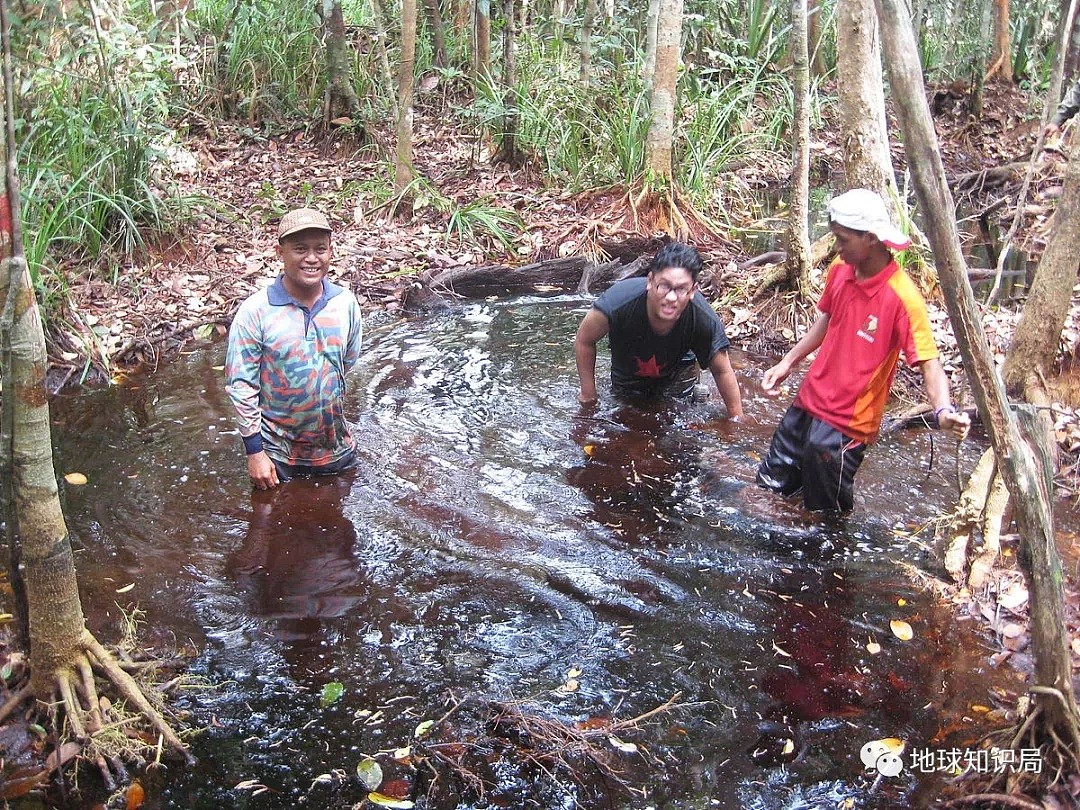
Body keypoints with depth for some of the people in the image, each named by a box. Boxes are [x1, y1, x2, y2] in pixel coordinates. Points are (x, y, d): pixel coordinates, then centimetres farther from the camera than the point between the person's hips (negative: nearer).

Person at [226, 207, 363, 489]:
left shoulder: (345, 302, -7)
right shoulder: (255, 311, -17)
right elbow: (240, 385, -14)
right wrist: (254, 452, -13)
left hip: (336, 448, 3)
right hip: (277, 454, -3)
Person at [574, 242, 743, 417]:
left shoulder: (705, 322, -39)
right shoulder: (620, 302, -44)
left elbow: (722, 371, -19)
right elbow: (584, 340, -23)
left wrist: (737, 417, -10)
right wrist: (588, 392, -14)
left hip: (676, 372, 0)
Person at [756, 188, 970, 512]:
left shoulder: (902, 297, -22)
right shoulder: (840, 272, -2)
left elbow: (929, 362, -25)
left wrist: (943, 410, -42)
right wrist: (787, 362, 14)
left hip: (845, 425, -7)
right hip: (808, 404, 7)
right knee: (769, 487, 20)